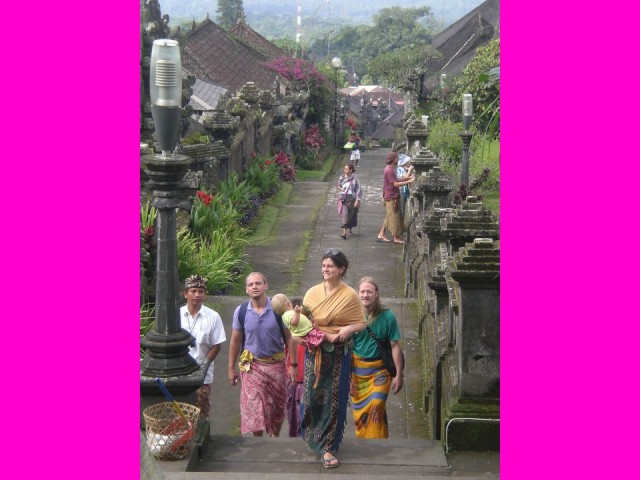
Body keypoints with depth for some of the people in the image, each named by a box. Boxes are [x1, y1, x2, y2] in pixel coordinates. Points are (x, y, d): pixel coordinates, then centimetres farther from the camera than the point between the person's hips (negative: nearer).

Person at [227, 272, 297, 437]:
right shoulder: (241, 311, -3)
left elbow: (289, 338, -3)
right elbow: (235, 340, 6)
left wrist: (293, 364, -6)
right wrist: (231, 368, 7)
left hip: (276, 364, 0)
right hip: (252, 365, 0)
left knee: (278, 407, 10)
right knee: (253, 408, -5)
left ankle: (274, 438, 31)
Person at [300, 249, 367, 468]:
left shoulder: (350, 295, -3)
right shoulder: (313, 292, 5)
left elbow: (362, 323, -1)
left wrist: (349, 329, -20)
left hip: (338, 354, -2)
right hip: (315, 351, 2)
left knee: (334, 400, 0)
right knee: (312, 396, 3)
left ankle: (327, 447, 8)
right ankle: (312, 435, 27)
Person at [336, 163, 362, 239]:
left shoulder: (354, 178, -6)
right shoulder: (342, 177, 5)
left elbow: (358, 189, -6)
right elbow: (338, 185, 22)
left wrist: (357, 200, -11)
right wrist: (340, 188, -1)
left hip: (352, 199, -2)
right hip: (343, 199, 2)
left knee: (351, 216, 10)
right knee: (344, 214, -13)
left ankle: (350, 229, 34)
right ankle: (344, 232, -19)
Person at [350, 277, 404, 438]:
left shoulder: (387, 316, -7)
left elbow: (395, 346, -4)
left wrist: (399, 375, -7)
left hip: (379, 370, -2)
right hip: (357, 369, 2)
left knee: (375, 408, -14)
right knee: (359, 411, 6)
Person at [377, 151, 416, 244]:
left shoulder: (391, 169, 15)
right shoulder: (389, 170, -18)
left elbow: (396, 181, 17)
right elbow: (395, 184, -22)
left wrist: (408, 178, 8)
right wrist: (409, 182, -21)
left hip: (392, 196, 10)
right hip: (391, 197, -10)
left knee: (389, 217, 14)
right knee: (394, 216, -4)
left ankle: (381, 234, 18)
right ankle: (396, 237, 2)